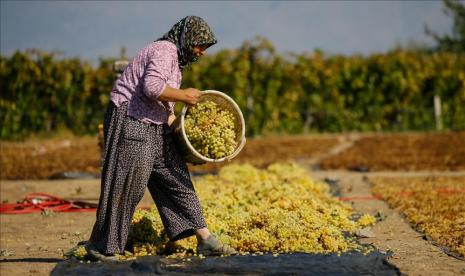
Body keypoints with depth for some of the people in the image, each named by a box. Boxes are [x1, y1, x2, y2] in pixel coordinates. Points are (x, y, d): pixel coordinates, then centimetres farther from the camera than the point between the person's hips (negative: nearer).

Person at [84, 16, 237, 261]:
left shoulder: (176, 59, 20)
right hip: (130, 124, -10)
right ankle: (101, 246, 5)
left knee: (177, 181, 7)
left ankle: (204, 239, 9)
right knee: (125, 186, -6)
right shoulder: (164, 50, -13)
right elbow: (152, 87, -29)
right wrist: (183, 96, -16)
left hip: (155, 129, 11)